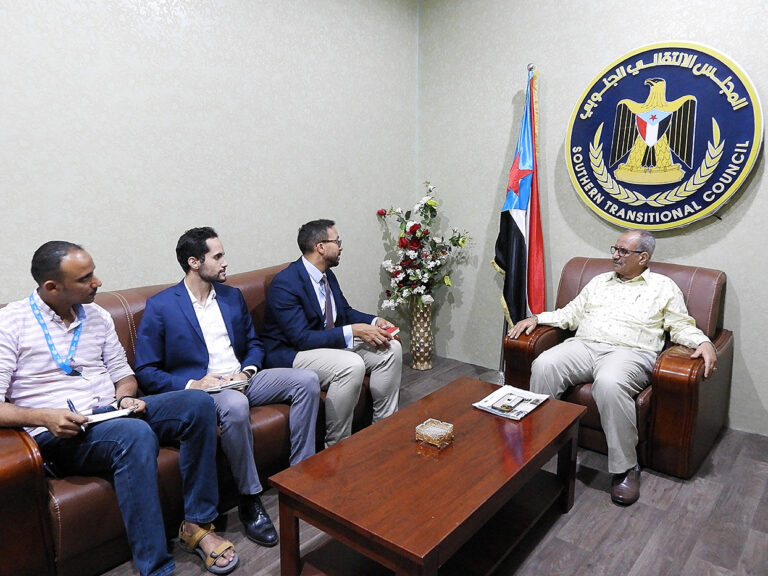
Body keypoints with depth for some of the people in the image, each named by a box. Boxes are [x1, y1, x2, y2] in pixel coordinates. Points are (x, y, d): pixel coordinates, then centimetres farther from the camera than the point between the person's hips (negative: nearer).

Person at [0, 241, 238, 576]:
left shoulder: (97, 316, 10)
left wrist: (124, 398, -6)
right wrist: (44, 416, -24)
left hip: (112, 414, 6)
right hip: (59, 433, -6)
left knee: (198, 403, -15)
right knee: (136, 433, -37)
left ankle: (197, 524, -9)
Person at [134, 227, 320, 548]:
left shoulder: (232, 296, 12)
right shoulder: (159, 307, -5)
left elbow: (253, 344, 18)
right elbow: (146, 371, -5)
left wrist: (247, 371, -3)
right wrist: (192, 384, -19)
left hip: (241, 380, 6)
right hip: (199, 388, -6)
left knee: (306, 380, -14)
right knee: (236, 405, -39)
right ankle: (249, 500, -21)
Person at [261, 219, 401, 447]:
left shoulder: (328, 275, 5)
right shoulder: (285, 284, -22)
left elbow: (345, 311, 17)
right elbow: (301, 338, -27)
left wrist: (374, 322, -3)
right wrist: (353, 331, -29)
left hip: (331, 342, 9)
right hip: (291, 354, -9)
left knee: (391, 349, -4)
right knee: (352, 365, -34)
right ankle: (337, 446, -16)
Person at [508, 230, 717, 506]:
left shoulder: (664, 287, 15)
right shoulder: (600, 281, 26)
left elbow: (682, 326, 9)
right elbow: (571, 313, 23)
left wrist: (704, 343, -12)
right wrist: (537, 318, 10)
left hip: (629, 352, -4)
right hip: (583, 346, 4)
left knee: (610, 383, -40)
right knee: (543, 365, -28)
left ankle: (625, 468, -22)